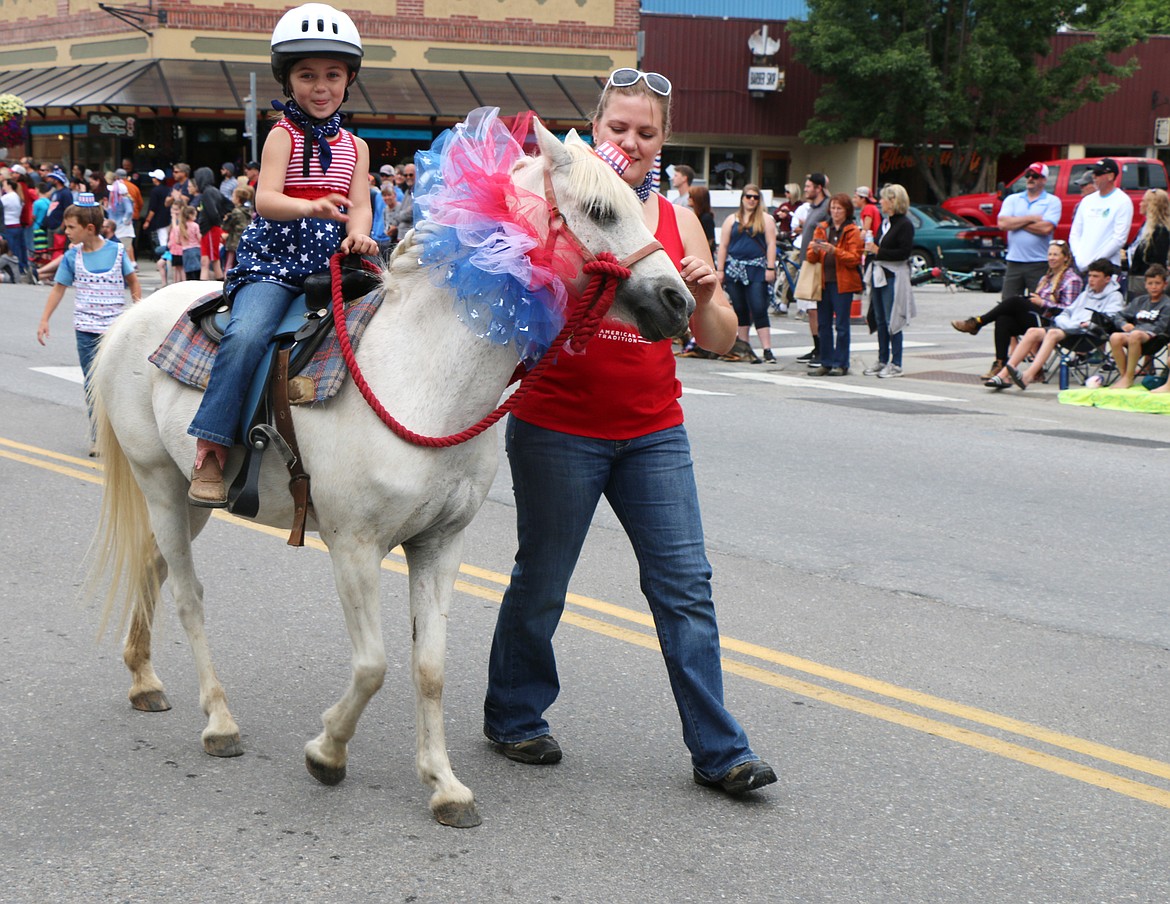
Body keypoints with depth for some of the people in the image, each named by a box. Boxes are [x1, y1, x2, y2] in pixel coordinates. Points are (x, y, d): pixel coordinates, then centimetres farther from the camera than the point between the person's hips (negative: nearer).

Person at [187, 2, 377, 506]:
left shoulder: (355, 146, 16)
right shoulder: (283, 136, 2)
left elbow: (359, 204, 5)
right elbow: (265, 199, -12)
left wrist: (357, 234, -19)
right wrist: (312, 207, -32)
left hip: (332, 260, 5)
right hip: (275, 259, -4)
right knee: (246, 334, -29)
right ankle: (210, 451, -24)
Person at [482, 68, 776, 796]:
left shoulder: (679, 221, 7)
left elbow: (721, 342, 7)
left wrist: (707, 297, -14)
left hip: (654, 430, 3)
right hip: (557, 428, -3)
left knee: (686, 583, 0)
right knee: (542, 581, 9)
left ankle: (719, 750, 6)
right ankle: (513, 715, 31)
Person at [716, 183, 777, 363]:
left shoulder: (766, 220, 6)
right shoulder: (732, 219, 11)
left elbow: (771, 244, 0)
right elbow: (723, 245, 9)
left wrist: (770, 268, -8)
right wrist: (719, 269, 2)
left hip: (757, 270, -3)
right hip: (734, 269, 3)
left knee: (759, 309, -11)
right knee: (740, 310, 7)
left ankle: (767, 350, -14)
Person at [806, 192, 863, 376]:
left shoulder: (852, 231, 2)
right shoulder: (822, 229, 14)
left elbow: (854, 259, -8)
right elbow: (810, 257, 10)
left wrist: (834, 250, -20)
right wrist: (814, 250, -12)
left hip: (842, 283, -4)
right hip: (823, 282, 5)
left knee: (841, 325, -4)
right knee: (824, 324, 5)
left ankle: (841, 364, 0)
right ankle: (826, 363, 10)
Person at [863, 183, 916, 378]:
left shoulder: (905, 224, -10)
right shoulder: (884, 222, 16)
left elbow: (904, 252, -18)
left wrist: (878, 251, -17)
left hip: (894, 277, -8)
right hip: (879, 275, 8)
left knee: (892, 321, -6)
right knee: (880, 320, 11)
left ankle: (895, 364, -1)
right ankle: (882, 360, 18)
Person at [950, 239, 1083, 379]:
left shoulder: (1072, 279, 1)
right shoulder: (1046, 278, 28)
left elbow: (1069, 310, -9)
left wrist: (1042, 303, -11)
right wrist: (1031, 300, 3)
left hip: (1050, 323, -8)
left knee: (1015, 301, -25)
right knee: (1003, 320, -21)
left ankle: (977, 322, -18)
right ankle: (1000, 363, -29)